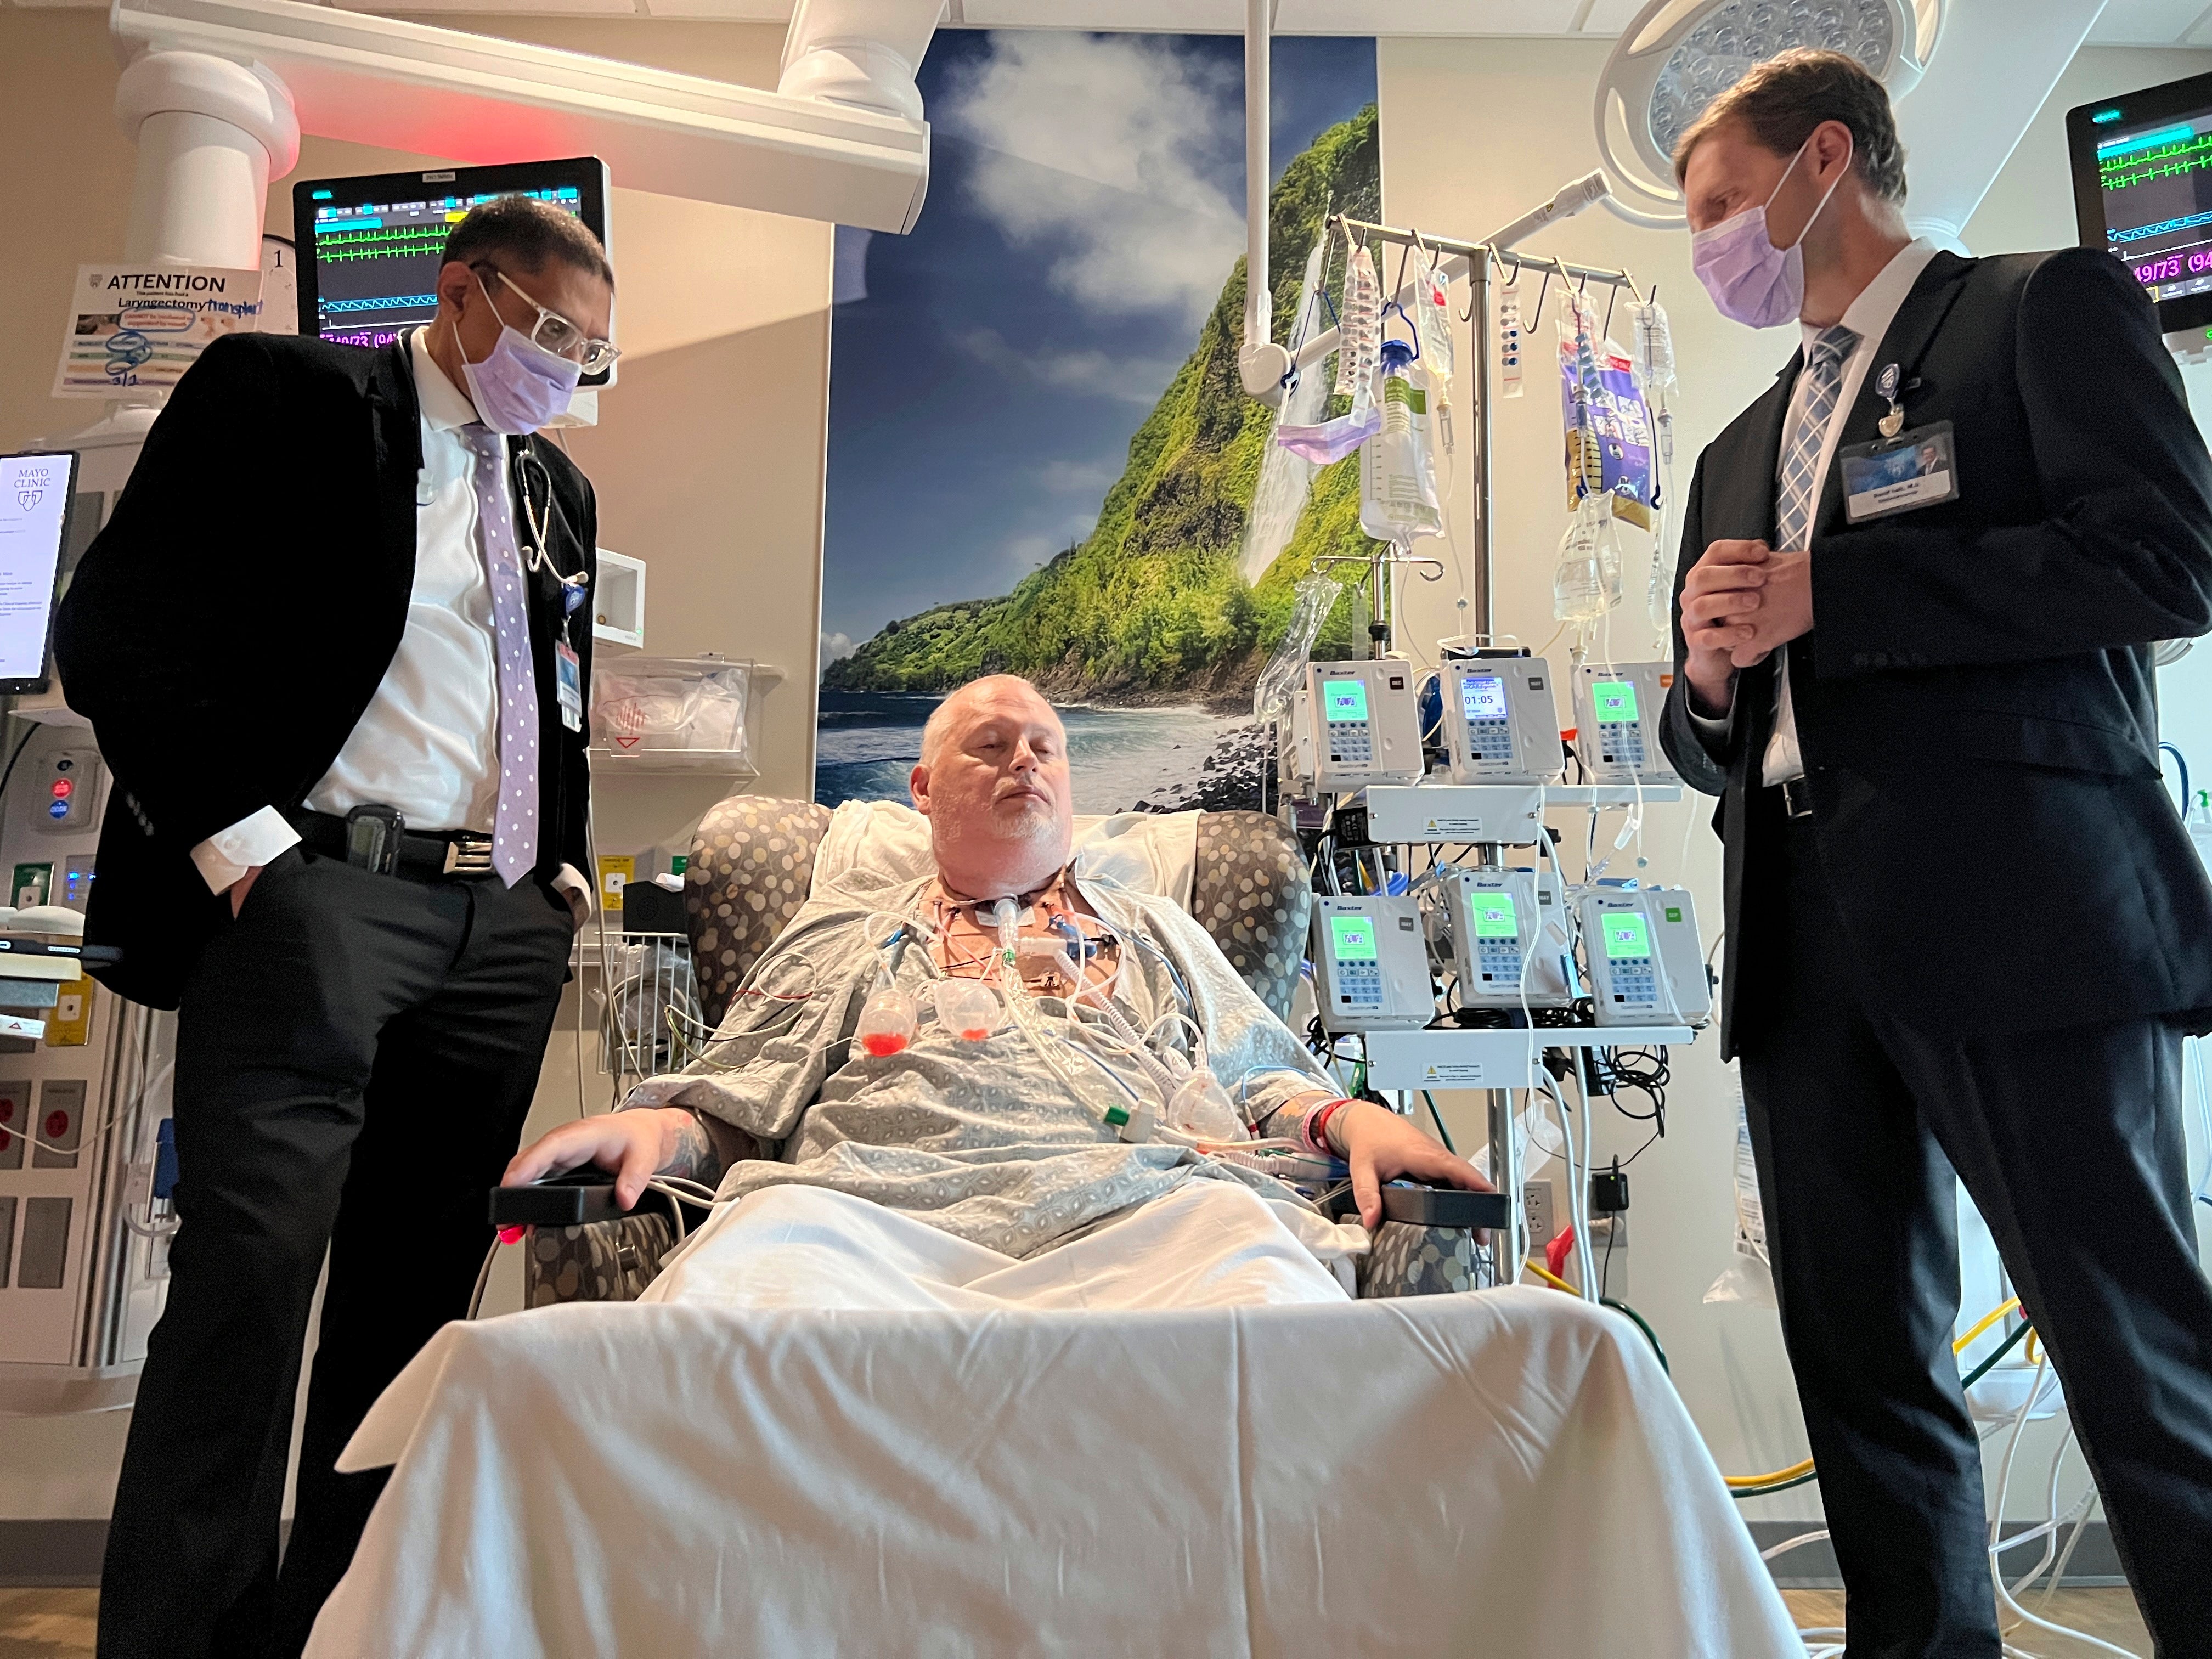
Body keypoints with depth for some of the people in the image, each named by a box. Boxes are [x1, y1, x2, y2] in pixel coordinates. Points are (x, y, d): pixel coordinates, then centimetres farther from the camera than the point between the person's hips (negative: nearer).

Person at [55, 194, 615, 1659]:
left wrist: (566, 860, 13)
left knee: (419, 1291, 9)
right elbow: (116, 626, -5)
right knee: (249, 1274, -8)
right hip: (317, 891, -6)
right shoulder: (280, 394, 2)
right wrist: (233, 831, -12)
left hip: (507, 924, 6)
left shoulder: (560, 492, 20)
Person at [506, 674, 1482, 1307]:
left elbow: (1259, 1079, 26)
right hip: (880, 1206, -1)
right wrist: (658, 1127, -3)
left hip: (1136, 1206, 2)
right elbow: (737, 1104, 21)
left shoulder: (1159, 935, 35)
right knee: (765, 1241, -38)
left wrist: (1350, 1119, 3)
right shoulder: (840, 937, 30)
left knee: (1250, 1241, -35)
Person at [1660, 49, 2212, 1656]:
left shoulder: (2050, 306, 6)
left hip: (2022, 917, -6)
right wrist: (1713, 678, 0)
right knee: (1864, 1371, 10)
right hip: (1808, 947, 7)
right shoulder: (1742, 452, 25)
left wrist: (1818, 600, -11)